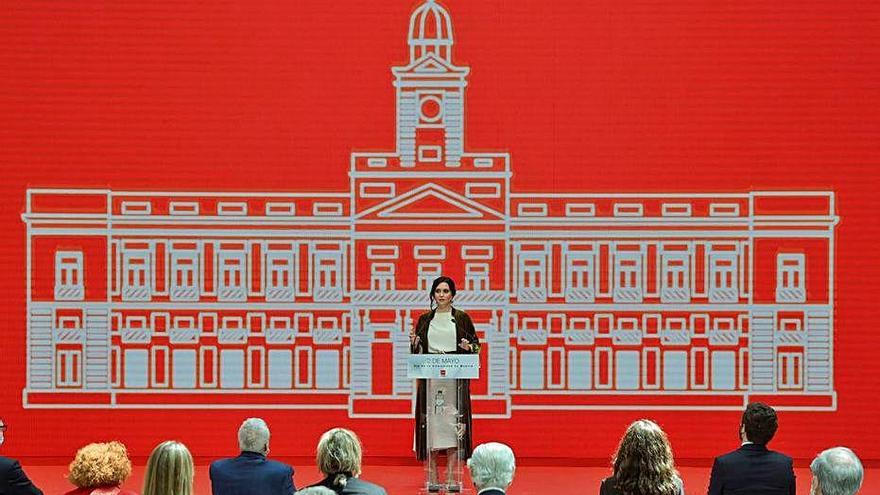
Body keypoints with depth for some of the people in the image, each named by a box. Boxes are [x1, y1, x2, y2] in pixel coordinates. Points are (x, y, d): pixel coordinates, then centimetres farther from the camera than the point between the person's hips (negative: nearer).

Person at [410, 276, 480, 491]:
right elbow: (417, 351, 15)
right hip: (430, 377, 2)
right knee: (431, 421, -2)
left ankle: (451, 475, 0)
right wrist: (414, 343, -6)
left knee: (453, 422, -5)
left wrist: (468, 347, -13)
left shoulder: (462, 318, 6)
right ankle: (432, 475, 4)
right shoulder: (424, 319, 11)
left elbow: (476, 343, 8)